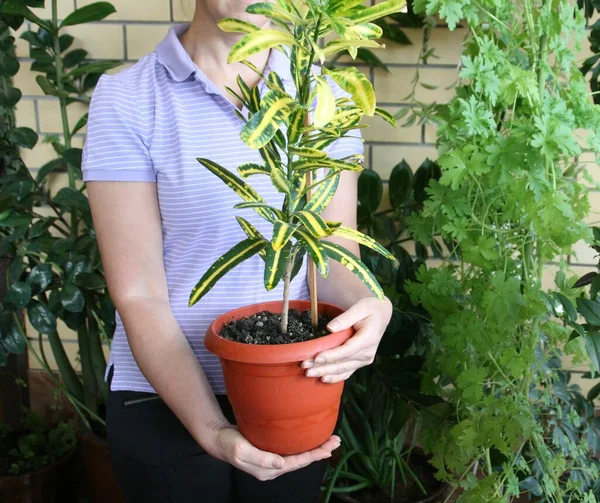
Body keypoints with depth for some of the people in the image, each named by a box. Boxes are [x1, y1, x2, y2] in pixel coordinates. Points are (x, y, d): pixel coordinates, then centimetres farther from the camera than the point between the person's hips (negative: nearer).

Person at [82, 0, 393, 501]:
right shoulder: (127, 99, -12)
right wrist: (213, 430, -24)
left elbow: (337, 259, -3)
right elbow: (139, 295, -14)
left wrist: (369, 307, -26)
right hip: (166, 396, -3)